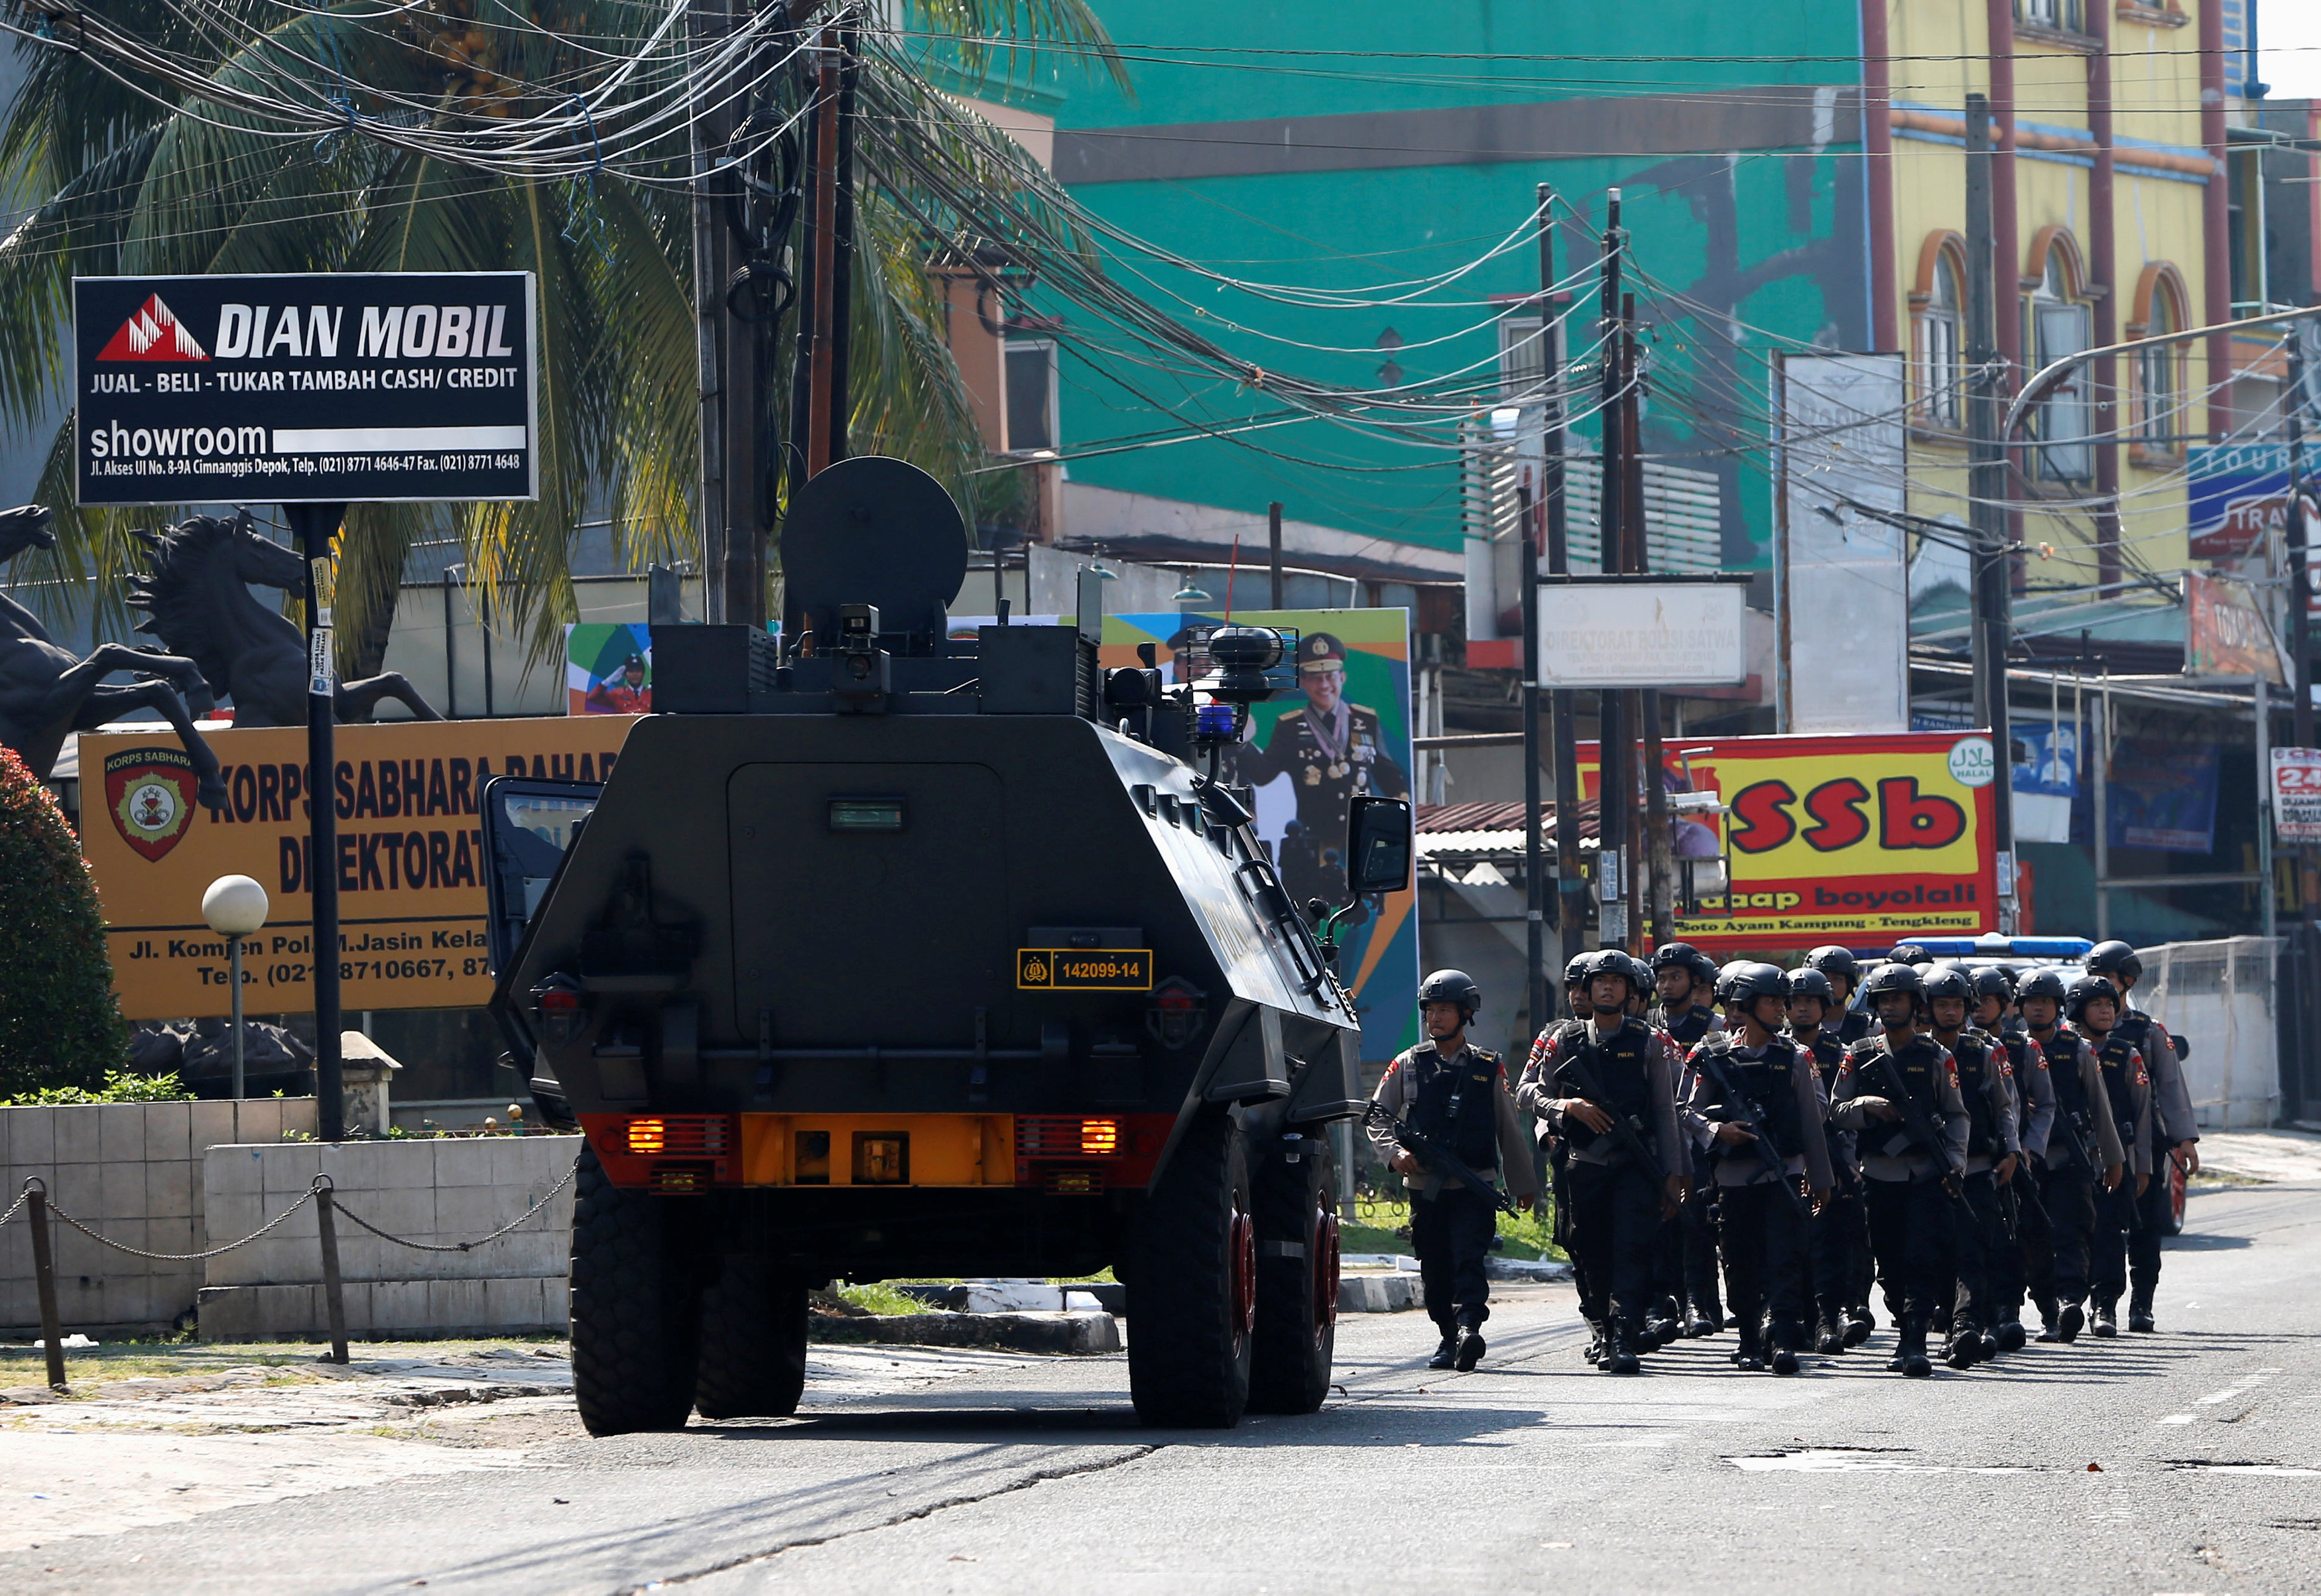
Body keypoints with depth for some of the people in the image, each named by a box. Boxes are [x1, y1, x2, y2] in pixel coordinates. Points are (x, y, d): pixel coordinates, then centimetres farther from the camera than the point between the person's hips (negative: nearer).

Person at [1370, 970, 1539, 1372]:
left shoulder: (1488, 1068, 7)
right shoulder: (1408, 1066, 8)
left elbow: (1509, 1128, 13)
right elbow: (1377, 1118, 10)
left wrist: (1522, 1184, 16)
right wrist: (1394, 1154, -8)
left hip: (1475, 1188, -2)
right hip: (1424, 1185, 2)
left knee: (1469, 1259, -18)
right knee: (1434, 1270, 6)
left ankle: (1469, 1328, -30)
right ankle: (1449, 1338, 20)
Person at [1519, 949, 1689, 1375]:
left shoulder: (1650, 1044, 5)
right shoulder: (1565, 1043, 9)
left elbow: (1665, 1112, 6)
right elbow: (1527, 1094, 6)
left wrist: (1673, 1173, 2)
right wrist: (1567, 1106, -14)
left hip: (1636, 1165, -2)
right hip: (1586, 1164, 2)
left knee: (1632, 1250, -14)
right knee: (1593, 1257, 4)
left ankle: (1625, 1342, -21)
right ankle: (1608, 1336, 18)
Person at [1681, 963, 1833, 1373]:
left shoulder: (1793, 1059, 8)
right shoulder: (1712, 1058, 3)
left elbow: (1812, 1120, 11)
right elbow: (1689, 1112, 3)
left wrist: (1820, 1180, 11)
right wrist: (1717, 1130, -17)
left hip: (1782, 1174, 0)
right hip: (1733, 1176, 0)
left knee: (1785, 1258, -12)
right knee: (1740, 1264, 4)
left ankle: (1783, 1340, -18)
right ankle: (1749, 1342, 16)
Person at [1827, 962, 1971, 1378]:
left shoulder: (1936, 1057, 4)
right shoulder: (1860, 1055, 8)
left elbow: (1956, 1114, 4)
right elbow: (1836, 1110, 7)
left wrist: (1953, 1160, -9)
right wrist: (1866, 1106, -13)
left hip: (1926, 1173, -2)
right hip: (1880, 1173, 2)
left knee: (1922, 1259, -12)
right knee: (1890, 1263, 7)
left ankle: (1915, 1344, -16)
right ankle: (1904, 1333, 21)